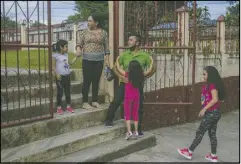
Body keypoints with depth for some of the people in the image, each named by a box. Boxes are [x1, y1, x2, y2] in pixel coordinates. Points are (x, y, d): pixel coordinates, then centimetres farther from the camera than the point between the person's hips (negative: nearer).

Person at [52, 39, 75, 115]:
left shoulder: (66, 55, 11)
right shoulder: (55, 56, -10)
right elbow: (53, 67, -12)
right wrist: (56, 74, -19)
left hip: (67, 76, 7)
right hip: (60, 76, -6)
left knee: (67, 91, 12)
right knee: (60, 92, 2)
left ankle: (68, 106, 23)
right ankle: (59, 107, 12)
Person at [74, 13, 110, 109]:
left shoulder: (103, 33, 5)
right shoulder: (84, 32, 3)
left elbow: (106, 47, 5)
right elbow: (79, 43, -4)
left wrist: (107, 60, 1)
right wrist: (78, 50, -27)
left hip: (99, 60, 2)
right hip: (87, 60, -1)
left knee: (96, 81, 8)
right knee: (87, 81, -3)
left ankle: (95, 101, 18)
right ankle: (85, 102, 4)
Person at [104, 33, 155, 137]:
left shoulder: (144, 56, -2)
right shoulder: (124, 55, 2)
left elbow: (152, 70, 3)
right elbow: (115, 67, 3)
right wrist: (121, 77, -13)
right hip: (125, 83, 0)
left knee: (138, 106, 6)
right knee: (116, 101, -9)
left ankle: (138, 129, 20)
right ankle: (109, 120, 13)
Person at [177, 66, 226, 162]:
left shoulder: (212, 85, -16)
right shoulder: (210, 85, 12)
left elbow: (215, 99, -25)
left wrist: (204, 109, -20)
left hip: (211, 113, -10)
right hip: (215, 113, 10)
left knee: (200, 132, -2)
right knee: (212, 134, 13)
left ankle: (189, 152, 7)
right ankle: (213, 156, 20)